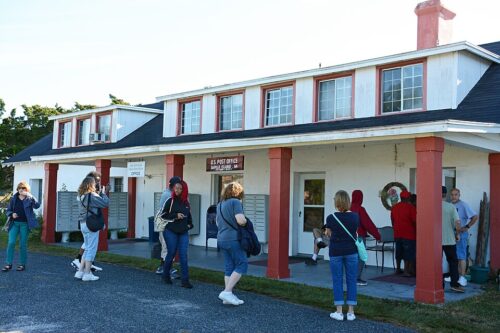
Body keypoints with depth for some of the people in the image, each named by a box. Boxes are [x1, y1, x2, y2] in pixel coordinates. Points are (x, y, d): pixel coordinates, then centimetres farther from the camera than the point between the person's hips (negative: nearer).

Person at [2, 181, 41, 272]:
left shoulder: (29, 199, -2)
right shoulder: (14, 198, 6)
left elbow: (37, 205, -20)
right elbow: (8, 210, 13)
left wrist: (29, 195, -26)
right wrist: (12, 214, -9)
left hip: (25, 224, -2)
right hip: (14, 223, 2)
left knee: (23, 245, 3)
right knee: (11, 243, -6)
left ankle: (22, 264, 14)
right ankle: (8, 264, 3)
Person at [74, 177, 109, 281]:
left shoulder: (82, 196, 11)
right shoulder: (92, 195, -15)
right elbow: (105, 203, -17)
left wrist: (99, 193, 12)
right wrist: (103, 193, -2)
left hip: (83, 224, 9)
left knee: (87, 249, 17)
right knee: (91, 249, -1)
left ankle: (80, 271, 16)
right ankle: (87, 274, 1)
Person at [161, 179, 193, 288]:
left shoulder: (186, 203, 10)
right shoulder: (170, 201, -3)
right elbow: (164, 215, -4)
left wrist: (190, 224, 7)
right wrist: (175, 216, -14)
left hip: (183, 233, 3)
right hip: (171, 232, -3)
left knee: (183, 256, -1)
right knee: (171, 254, 4)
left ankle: (185, 280, 0)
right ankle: (165, 275, 27)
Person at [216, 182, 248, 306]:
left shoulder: (220, 204, 16)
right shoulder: (235, 202, -10)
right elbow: (241, 221, -20)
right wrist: (246, 221, -1)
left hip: (221, 238, 8)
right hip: (233, 239, -8)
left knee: (229, 266, 11)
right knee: (242, 264, -1)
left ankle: (228, 295, 12)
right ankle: (227, 291, -7)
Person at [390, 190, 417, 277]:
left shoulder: (394, 207, 6)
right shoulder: (411, 207, -12)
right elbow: (415, 221, -12)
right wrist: (416, 230, 3)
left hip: (397, 234, 6)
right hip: (408, 234, -6)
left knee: (399, 252, 16)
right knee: (408, 253, 0)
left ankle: (398, 269, 25)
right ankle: (406, 271, 0)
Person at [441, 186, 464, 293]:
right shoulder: (451, 207, -4)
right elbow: (457, 222, -11)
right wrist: (457, 234, 3)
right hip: (449, 240, 0)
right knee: (453, 262, 10)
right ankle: (454, 284, 5)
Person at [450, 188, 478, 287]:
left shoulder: (463, 205, -11)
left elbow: (475, 217, -15)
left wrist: (467, 227, -15)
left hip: (461, 234, -7)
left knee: (461, 256, -6)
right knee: (454, 256, 12)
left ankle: (462, 277, -5)